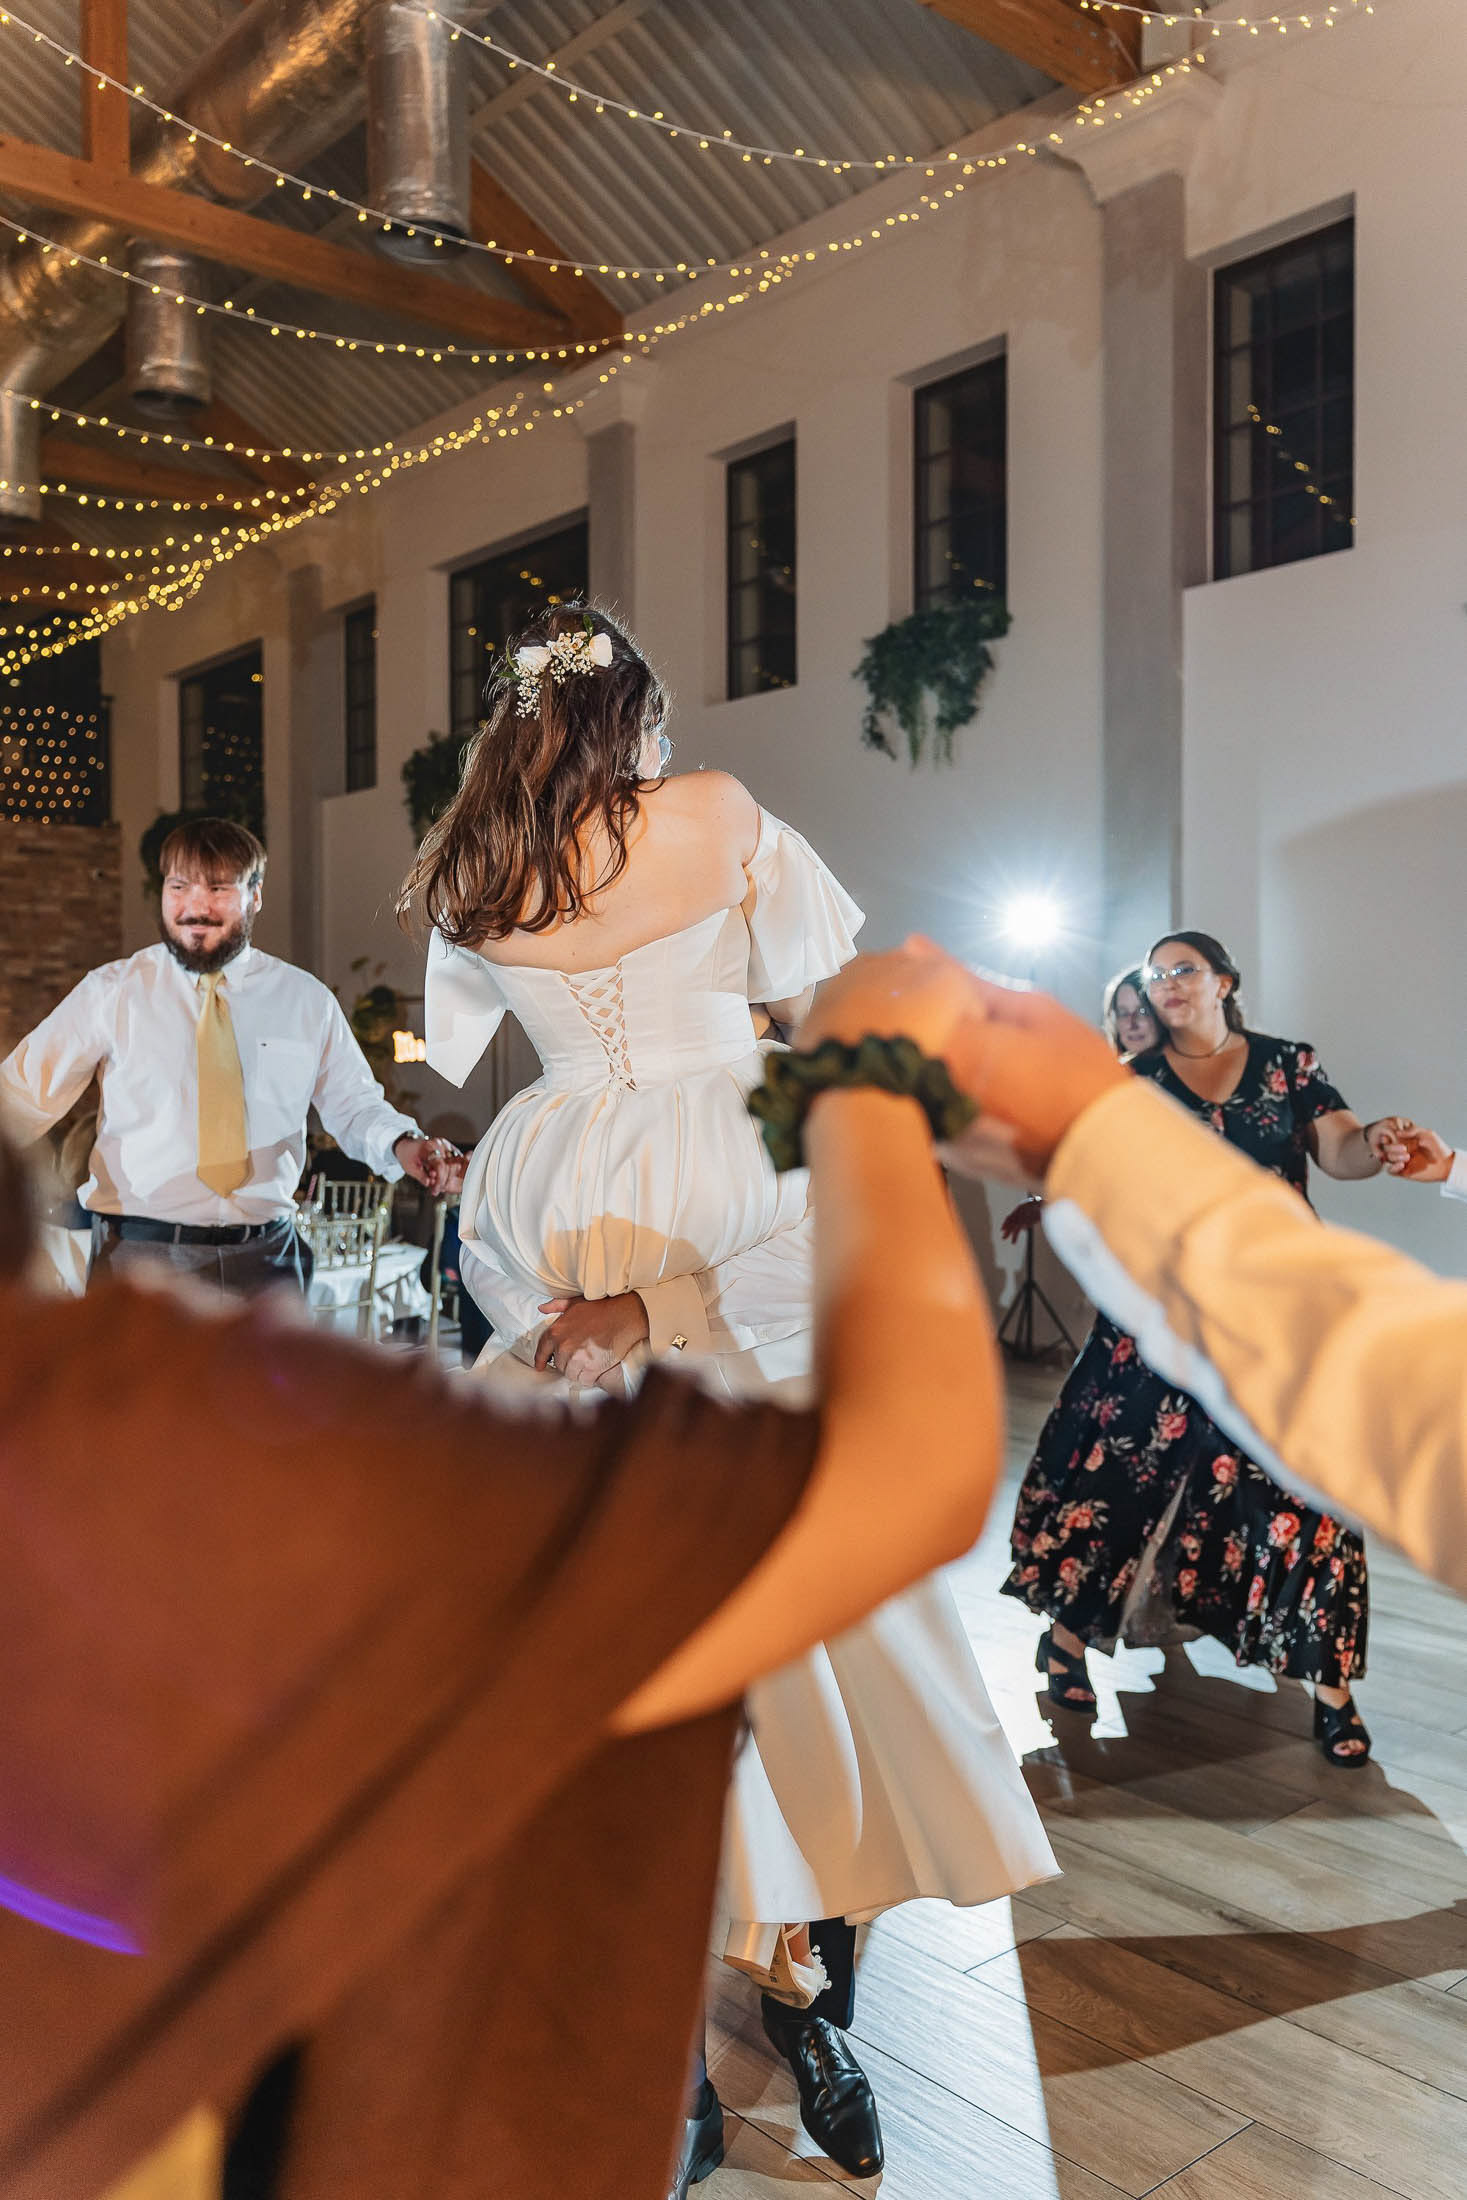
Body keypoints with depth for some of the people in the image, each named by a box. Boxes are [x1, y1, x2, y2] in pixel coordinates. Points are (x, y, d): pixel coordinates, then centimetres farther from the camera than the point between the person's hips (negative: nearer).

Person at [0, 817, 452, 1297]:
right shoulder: (111, 992, 3)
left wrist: (400, 1144, -10)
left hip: (266, 1258, 2)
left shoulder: (306, 1000, 7)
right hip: (139, 1251, -1)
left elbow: (354, 1105, 9)